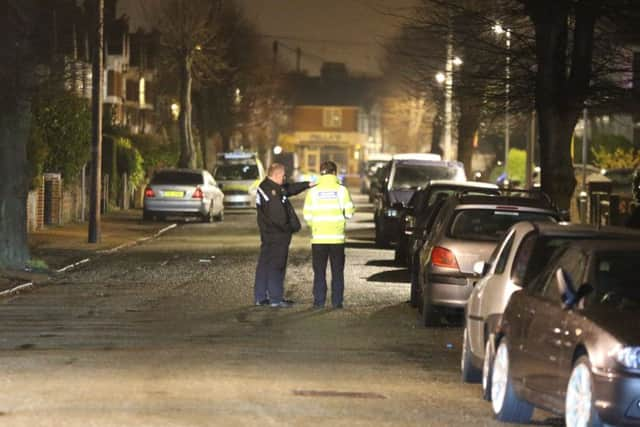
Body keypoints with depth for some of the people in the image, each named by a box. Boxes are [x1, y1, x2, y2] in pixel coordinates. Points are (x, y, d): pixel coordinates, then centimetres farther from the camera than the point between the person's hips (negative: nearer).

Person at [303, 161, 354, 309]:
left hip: (318, 237, 0)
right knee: (337, 271, 8)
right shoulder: (342, 190, -3)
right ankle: (337, 301, 6)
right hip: (337, 237, 0)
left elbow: (307, 215, -4)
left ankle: (319, 301, 4)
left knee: (319, 271, 7)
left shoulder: (313, 191, -2)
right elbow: (349, 213, -4)